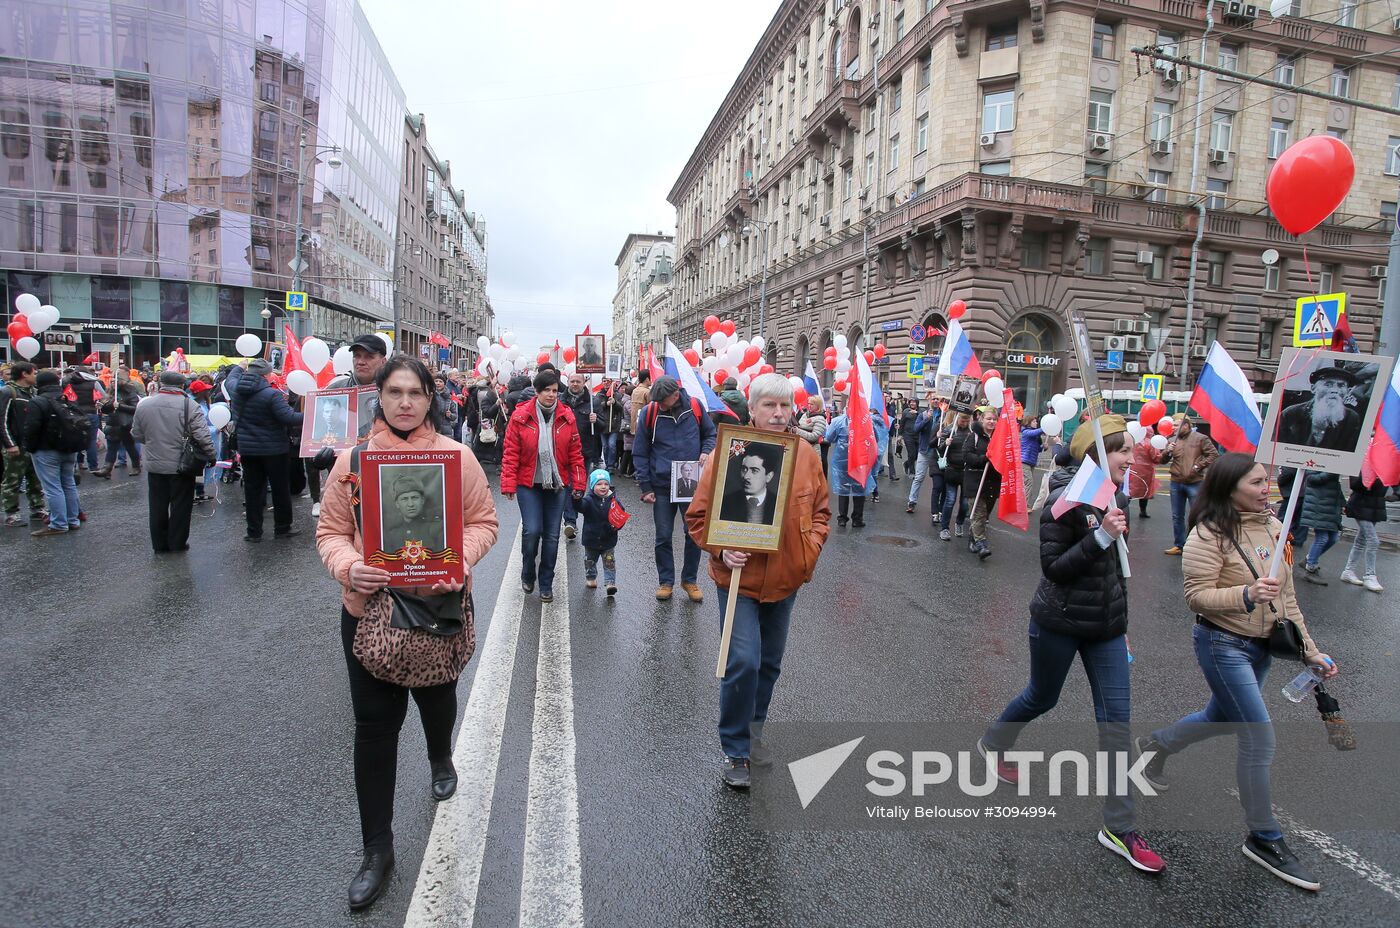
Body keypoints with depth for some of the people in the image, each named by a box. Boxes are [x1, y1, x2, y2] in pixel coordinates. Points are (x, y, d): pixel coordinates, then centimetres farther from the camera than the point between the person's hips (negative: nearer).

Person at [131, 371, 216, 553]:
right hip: (182, 466, -3)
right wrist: (211, 455, -5)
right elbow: (202, 436, -17)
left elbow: (136, 435, 10)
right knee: (180, 505, 8)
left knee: (157, 506, 13)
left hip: (155, 466, 4)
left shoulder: (144, 405, 1)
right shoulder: (189, 405, -13)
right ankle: (177, 543, 15)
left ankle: (159, 544, 21)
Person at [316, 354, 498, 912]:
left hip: (440, 606, 0)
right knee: (374, 725, 3)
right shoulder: (352, 460, -4)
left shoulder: (456, 456, -6)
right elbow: (331, 530, -1)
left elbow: (483, 522, -4)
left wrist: (460, 561, -22)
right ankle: (377, 849, 19)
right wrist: (347, 567, -21)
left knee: (436, 698, 22)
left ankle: (440, 760, 58)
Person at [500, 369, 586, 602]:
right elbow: (511, 453, -5)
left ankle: (546, 585, 20)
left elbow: (575, 452, 5)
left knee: (552, 535, 6)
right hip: (528, 484, -2)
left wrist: (578, 483, 3)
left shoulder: (566, 416, 1)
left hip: (557, 484, 2)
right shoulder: (521, 416, -6)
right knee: (531, 530, -10)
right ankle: (528, 573, 19)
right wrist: (509, 484, -9)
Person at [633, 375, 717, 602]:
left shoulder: (694, 407, -4)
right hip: (662, 486, -1)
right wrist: (645, 487, -4)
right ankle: (666, 581, 22)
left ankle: (689, 579, 23)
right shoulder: (648, 413, -7)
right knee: (663, 537, 6)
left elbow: (710, 433, 14)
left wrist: (706, 451, -7)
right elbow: (640, 453, 0)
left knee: (695, 533, 5)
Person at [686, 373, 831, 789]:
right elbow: (698, 515, -8)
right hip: (739, 578, -4)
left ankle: (753, 730, 40)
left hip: (786, 580, 5)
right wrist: (721, 551, -21)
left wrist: (811, 546, -5)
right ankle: (736, 751, 12)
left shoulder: (807, 455, -1)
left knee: (770, 663, 18)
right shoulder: (728, 452, -13)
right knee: (743, 663, -9)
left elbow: (821, 510, 10)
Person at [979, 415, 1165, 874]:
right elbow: (1052, 566, -20)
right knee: (1042, 698, 14)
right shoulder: (1066, 501, -18)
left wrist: (1121, 622, 19)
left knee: (1117, 717, 2)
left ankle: (1119, 828, 10)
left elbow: (1116, 566, 15)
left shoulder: (1116, 499, 4)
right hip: (1059, 623, -6)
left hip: (1105, 626, 6)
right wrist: (1100, 536, -30)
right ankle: (993, 743, 45)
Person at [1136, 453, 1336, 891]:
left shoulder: (1273, 527, 2)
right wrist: (1245, 595, -35)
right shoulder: (1209, 535, -19)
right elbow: (1196, 597, -19)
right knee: (1260, 740, -5)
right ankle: (1264, 839, 13)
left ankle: (1155, 744, 48)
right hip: (1222, 645, -8)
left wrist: (1310, 649, 9)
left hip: (1261, 647, 8)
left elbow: (1286, 597, 9)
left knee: (1222, 718, 23)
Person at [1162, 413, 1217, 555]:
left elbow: (1214, 455, -6)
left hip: (1195, 483, -5)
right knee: (1177, 517, 11)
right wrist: (1167, 451, -11)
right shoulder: (1172, 440, 8)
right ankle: (1178, 545, 21)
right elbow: (1163, 460, 10)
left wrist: (1199, 466, -14)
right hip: (1176, 483, 5)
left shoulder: (1200, 438, -4)